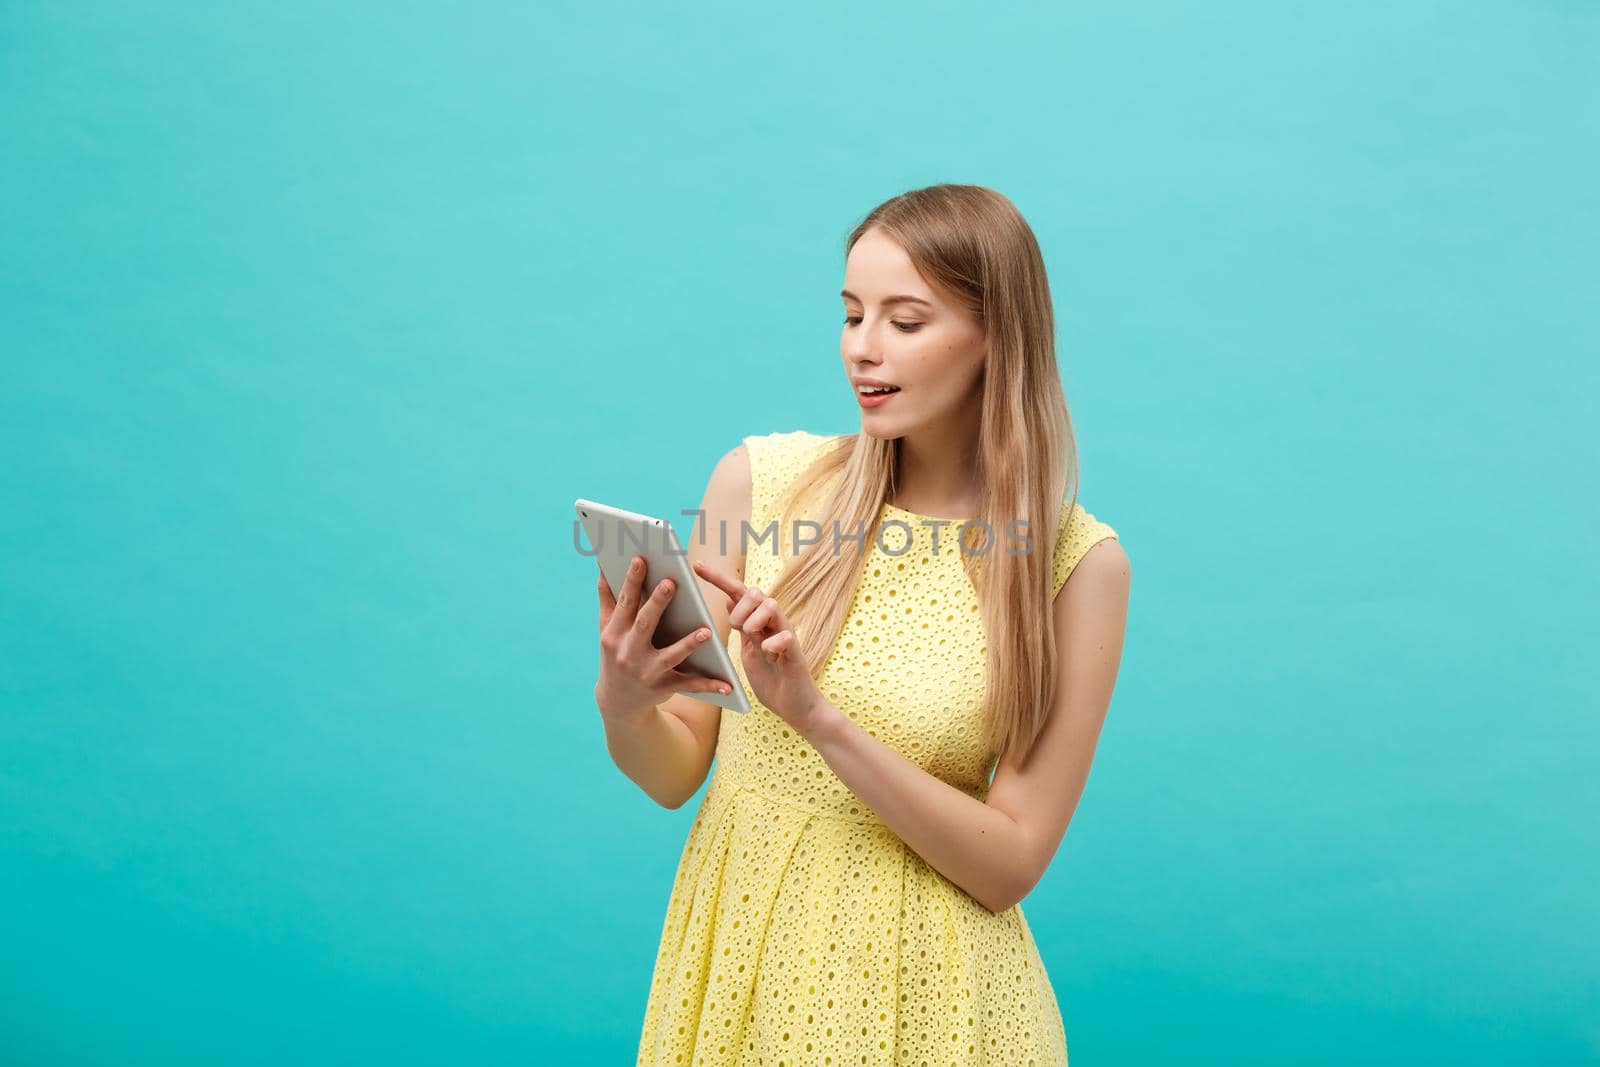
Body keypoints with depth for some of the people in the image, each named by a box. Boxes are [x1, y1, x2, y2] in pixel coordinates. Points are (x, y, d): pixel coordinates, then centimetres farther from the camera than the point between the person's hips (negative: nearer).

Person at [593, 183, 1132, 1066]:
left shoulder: (1076, 561, -11)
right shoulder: (760, 478, -6)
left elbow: (1011, 864, -13)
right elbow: (674, 776, 1)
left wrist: (817, 714, -23)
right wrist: (624, 706, -20)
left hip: (923, 979, -2)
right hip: (736, 943, 2)